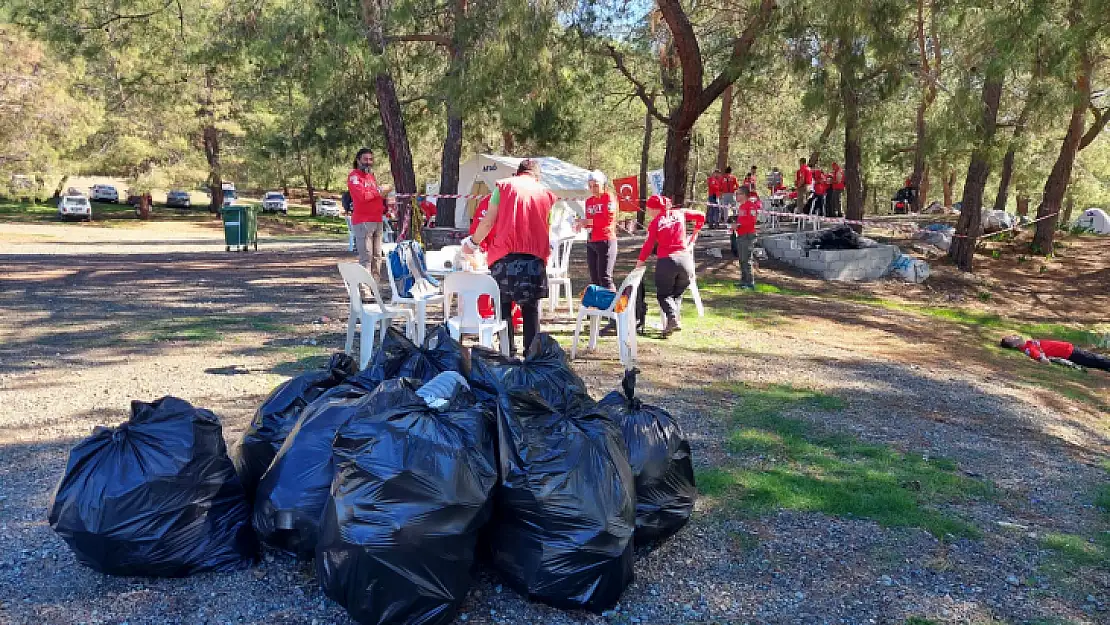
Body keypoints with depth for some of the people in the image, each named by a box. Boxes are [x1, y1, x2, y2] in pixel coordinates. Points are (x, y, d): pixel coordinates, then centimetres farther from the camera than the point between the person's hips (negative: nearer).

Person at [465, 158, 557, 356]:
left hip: (504, 255, -1)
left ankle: (508, 349, 6)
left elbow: (488, 222, 3)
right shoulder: (546, 194, 15)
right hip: (535, 256, 2)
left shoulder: (504, 186, 9)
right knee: (531, 308, 9)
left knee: (503, 305, 8)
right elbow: (547, 229, 14)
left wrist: (473, 242, 18)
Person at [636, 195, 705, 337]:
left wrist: (639, 264, 1)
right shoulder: (679, 213, 11)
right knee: (677, 293, 20)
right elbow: (700, 216, 17)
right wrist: (694, 235, 26)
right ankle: (674, 318, 1)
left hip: (666, 261, -3)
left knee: (663, 294, 10)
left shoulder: (655, 223, 1)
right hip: (685, 259, 3)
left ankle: (672, 318, -15)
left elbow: (648, 245, -4)